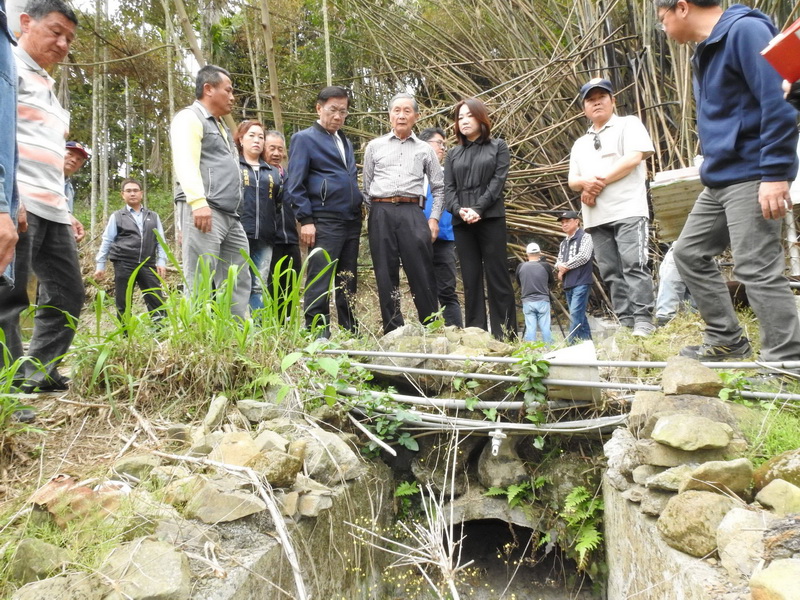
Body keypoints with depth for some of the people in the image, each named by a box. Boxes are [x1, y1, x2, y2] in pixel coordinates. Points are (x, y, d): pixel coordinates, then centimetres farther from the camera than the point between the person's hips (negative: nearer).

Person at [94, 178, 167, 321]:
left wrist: (161, 261, 0)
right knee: (123, 305, 3)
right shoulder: (117, 217, 8)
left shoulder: (153, 216, 13)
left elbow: (160, 240, 11)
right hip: (123, 264, -1)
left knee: (157, 302, -5)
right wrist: (100, 265, 3)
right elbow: (106, 241, 8)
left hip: (147, 265, 1)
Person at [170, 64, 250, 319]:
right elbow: (185, 162, -16)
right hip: (204, 211, -9)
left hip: (231, 215, 9)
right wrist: (198, 201, -27)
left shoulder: (221, 126, 30)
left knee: (239, 283, 6)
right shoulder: (190, 117, 1)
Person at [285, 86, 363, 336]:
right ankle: (317, 333, -1)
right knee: (320, 282, -6)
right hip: (324, 222, -7)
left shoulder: (345, 142, 21)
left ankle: (351, 332, 18)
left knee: (348, 282, 11)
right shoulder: (304, 138, 1)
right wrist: (306, 220, -13)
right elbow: (295, 184, -6)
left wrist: (358, 207, 16)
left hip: (351, 221, 7)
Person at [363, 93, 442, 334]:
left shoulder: (425, 149, 14)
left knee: (422, 275, -6)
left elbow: (438, 187, 15)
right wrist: (374, 215, 6)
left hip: (412, 213, -1)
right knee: (386, 276, 1)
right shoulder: (375, 146, 14)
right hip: (381, 213, 1)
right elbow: (366, 186, 14)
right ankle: (392, 331, 8)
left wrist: (434, 218, 4)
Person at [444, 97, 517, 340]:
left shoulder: (498, 147, 11)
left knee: (497, 277, -4)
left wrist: (478, 209, -16)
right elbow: (448, 188, 9)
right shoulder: (453, 154, 19)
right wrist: (459, 210, -12)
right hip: (461, 223, 3)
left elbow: (498, 181, -2)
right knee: (471, 280, 2)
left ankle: (504, 335, -2)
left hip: (490, 218, -3)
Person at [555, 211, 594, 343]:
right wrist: (560, 267, -6)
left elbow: (584, 256, -15)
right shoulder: (563, 243, 21)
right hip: (568, 284, 8)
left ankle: (572, 344, -18)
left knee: (575, 314, -15)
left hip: (581, 282, -8)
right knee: (580, 316, 9)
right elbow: (558, 262, 19)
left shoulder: (585, 237, -1)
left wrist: (565, 266, -7)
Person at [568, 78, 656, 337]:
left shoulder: (628, 124, 9)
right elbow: (572, 180, 17)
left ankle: (643, 322, -14)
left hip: (628, 210, -6)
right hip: (596, 217, 6)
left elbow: (634, 158, -8)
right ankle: (626, 323, 4)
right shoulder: (580, 143, 25)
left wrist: (601, 181, -10)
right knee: (611, 272, 2)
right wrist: (585, 184, -8)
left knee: (634, 265, -15)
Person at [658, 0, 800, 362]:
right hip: (719, 179, 10)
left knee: (756, 269, -11)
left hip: (752, 176, -10)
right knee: (689, 252, 13)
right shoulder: (706, 52, 17)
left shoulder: (745, 31, -11)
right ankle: (726, 339, 21)